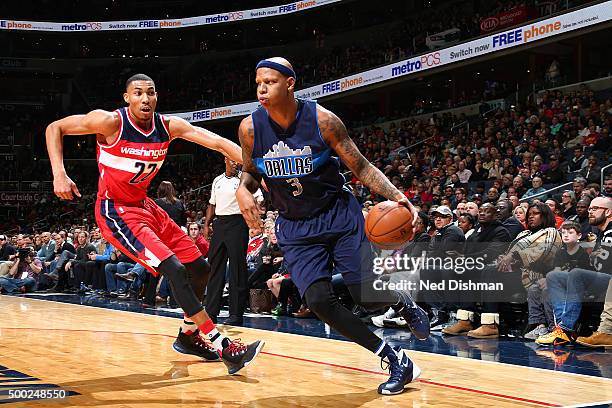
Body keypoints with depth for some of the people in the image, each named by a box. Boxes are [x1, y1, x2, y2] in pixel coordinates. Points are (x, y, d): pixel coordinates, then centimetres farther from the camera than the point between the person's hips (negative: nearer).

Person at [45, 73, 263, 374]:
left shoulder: (169, 126, -5)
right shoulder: (110, 122, -18)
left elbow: (217, 142, -15)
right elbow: (55, 128, -9)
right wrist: (59, 174, -21)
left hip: (143, 205, 8)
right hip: (114, 211, -7)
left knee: (199, 268, 9)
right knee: (175, 270, -22)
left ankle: (188, 336, 28)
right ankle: (223, 348, -19)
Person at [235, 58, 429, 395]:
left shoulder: (322, 120, -16)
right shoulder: (250, 128, -9)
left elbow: (361, 167, -9)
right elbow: (250, 172, 10)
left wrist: (397, 197, -24)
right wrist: (243, 189, -14)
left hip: (339, 215, -2)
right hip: (296, 227, 3)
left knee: (366, 296, -12)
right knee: (318, 300, -16)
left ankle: (404, 302, 28)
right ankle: (396, 361, -1)